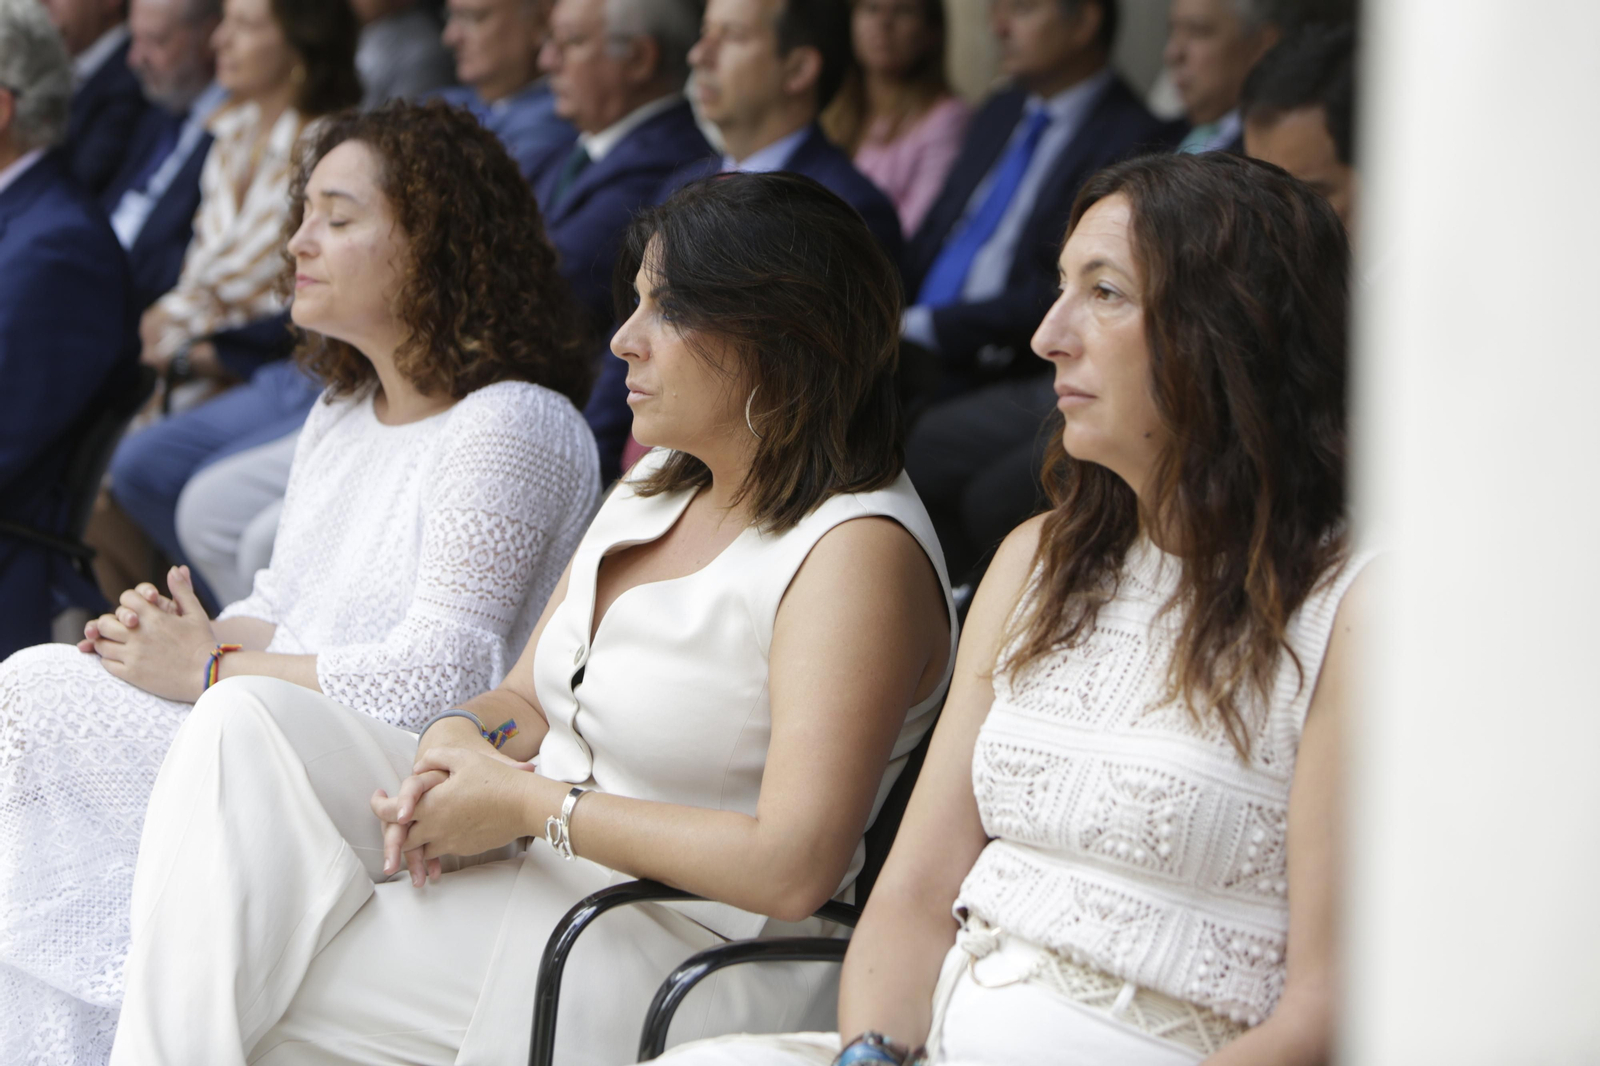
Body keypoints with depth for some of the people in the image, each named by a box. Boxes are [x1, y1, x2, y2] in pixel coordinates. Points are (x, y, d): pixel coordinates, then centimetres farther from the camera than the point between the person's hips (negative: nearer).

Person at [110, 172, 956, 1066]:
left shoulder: (858, 552, -16)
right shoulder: (658, 485, 15)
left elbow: (794, 869, -24)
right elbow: (525, 702, 18)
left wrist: (531, 805, -17)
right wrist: (458, 744, -8)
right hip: (524, 861, 9)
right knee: (247, 724, -13)